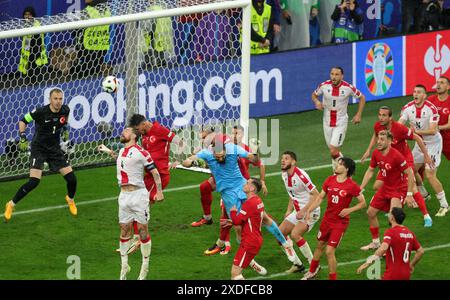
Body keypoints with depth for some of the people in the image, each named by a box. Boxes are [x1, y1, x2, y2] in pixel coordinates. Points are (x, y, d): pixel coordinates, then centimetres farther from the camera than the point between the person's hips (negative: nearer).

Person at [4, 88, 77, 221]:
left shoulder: (65, 110, -7)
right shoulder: (41, 112, -21)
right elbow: (23, 120, -8)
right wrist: (23, 138, -17)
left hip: (55, 150, 5)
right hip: (39, 149, -5)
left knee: (71, 178, -1)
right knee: (34, 181, -20)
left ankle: (70, 199, 33)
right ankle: (11, 205, -3)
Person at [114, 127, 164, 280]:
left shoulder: (140, 152, -8)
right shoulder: (121, 152, 14)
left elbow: (155, 172, -8)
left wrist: (159, 191, -15)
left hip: (138, 194, -7)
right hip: (124, 195, 7)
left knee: (142, 230, -2)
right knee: (124, 230, 7)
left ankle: (145, 267, 4)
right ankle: (124, 266, 14)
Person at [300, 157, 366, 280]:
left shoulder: (352, 186, -17)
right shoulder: (330, 180, -1)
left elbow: (363, 203, -8)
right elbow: (320, 197, 8)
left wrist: (349, 210, -21)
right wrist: (308, 211, -1)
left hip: (340, 222, -6)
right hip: (327, 219, 6)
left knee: (330, 251, -11)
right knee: (320, 245, 22)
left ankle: (332, 278, 5)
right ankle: (312, 271, 44)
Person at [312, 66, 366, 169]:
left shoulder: (348, 88, -14)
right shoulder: (324, 86, -9)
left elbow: (362, 98, 3)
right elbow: (314, 95, 11)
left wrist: (358, 115, -1)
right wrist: (316, 101, -12)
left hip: (341, 123, -3)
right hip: (327, 122, 3)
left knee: (333, 151, -14)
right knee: (333, 151, 12)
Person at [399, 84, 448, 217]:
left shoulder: (431, 109, -22)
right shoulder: (408, 108, -5)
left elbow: (433, 130, -28)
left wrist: (416, 131, -37)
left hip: (433, 143, -7)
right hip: (420, 143, 7)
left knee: (430, 175, -14)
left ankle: (444, 205, -3)